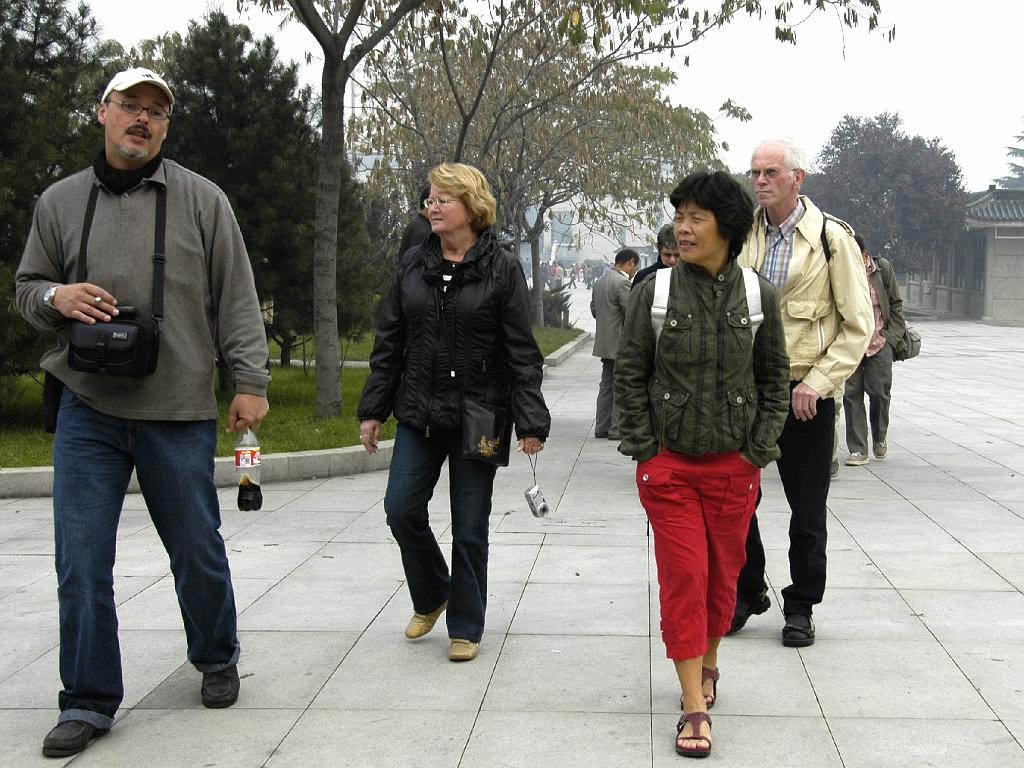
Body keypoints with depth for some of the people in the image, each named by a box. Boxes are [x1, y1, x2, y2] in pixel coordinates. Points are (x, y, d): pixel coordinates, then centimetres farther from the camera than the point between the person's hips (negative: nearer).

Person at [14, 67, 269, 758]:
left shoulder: (202, 200, 4)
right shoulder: (60, 202, 10)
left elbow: (237, 299, 3)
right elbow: (27, 285, 18)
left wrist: (251, 383, -3)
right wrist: (56, 297, -6)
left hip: (179, 413, -1)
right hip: (88, 409, 2)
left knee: (198, 551, 9)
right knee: (82, 558, 0)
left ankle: (217, 660, 34)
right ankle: (89, 701, 14)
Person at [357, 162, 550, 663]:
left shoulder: (502, 269, -5)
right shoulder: (413, 265, 6)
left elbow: (522, 351, -6)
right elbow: (389, 342, 10)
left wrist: (530, 421, -10)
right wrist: (373, 409, 7)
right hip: (419, 414, 4)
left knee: (469, 527, 3)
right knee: (402, 508, -1)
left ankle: (465, 627, 20)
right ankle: (430, 597, 26)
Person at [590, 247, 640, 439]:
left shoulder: (600, 281, 12)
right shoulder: (622, 283, -17)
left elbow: (594, 309, 19)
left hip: (604, 343, 9)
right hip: (620, 344, -9)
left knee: (606, 385, 13)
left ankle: (602, 427, 16)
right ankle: (617, 429, -1)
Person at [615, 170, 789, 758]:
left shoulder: (759, 295, -2)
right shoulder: (656, 291, -5)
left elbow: (775, 378, 5)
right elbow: (629, 375, 1)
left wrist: (758, 451, 0)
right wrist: (645, 449, -3)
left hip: (734, 466, 1)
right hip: (668, 465, -1)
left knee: (724, 573, 13)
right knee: (683, 576, -3)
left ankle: (708, 663, 37)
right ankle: (695, 706, 3)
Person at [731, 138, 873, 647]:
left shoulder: (831, 238, -7)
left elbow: (858, 326, -6)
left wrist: (816, 383, -13)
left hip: (805, 393, -3)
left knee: (807, 509, 8)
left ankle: (801, 605, 23)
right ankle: (747, 594, 27)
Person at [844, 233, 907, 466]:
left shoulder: (883, 268, -1)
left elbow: (895, 305, 7)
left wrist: (893, 336, 2)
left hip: (880, 342, 0)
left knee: (879, 392, 0)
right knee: (851, 394, -2)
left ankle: (879, 438, 26)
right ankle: (858, 449, 4)